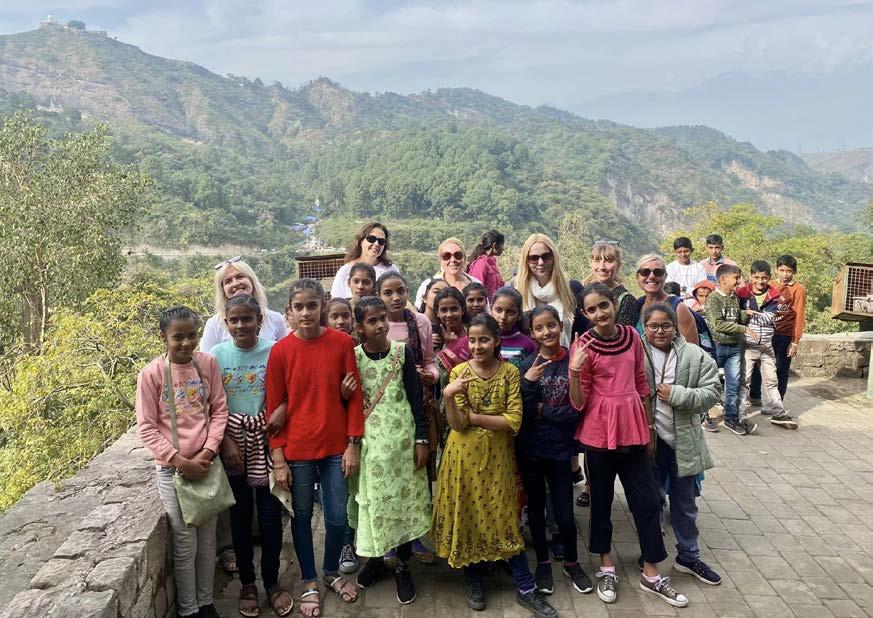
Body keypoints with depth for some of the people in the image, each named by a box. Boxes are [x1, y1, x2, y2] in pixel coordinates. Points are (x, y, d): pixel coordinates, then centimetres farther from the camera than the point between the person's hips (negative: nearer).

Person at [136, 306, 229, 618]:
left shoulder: (208, 363, -3)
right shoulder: (151, 374, -10)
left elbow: (219, 409, 1)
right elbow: (146, 428, -8)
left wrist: (207, 452, -10)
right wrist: (181, 461, -14)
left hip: (206, 463, 3)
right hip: (172, 468, -3)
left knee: (208, 539, 14)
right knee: (185, 543, 6)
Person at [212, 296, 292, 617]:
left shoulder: (273, 352, -7)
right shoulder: (217, 355, -5)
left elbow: (283, 397, -1)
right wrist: (225, 441, -9)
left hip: (266, 442, -1)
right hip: (232, 443, 1)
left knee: (270, 514, 5)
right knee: (240, 515, 12)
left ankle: (271, 581, 26)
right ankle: (247, 582, 30)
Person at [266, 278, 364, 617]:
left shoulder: (342, 342, -5)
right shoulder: (280, 351, -7)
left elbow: (354, 396, -2)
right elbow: (274, 408, -4)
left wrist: (353, 444, -4)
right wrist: (278, 459, -5)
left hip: (336, 447, 1)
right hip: (297, 449, 0)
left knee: (337, 517, 8)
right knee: (302, 517, 13)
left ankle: (332, 572, 36)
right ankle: (309, 583, 33)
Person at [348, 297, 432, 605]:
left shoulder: (402, 352, -3)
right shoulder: (353, 356, -2)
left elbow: (415, 397, -1)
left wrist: (421, 439, -4)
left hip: (401, 438, 0)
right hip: (368, 440, 0)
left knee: (402, 498, 6)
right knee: (371, 500, 8)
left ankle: (403, 567, 22)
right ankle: (374, 558, 31)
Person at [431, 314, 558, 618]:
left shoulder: (510, 372, -6)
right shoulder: (459, 372, -6)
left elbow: (514, 422, -13)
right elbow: (456, 424, -12)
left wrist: (473, 416, -16)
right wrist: (448, 396, -30)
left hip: (498, 455, 0)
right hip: (465, 455, 0)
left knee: (505, 517, 6)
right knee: (467, 514, 9)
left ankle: (526, 589, 17)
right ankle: (473, 579, 29)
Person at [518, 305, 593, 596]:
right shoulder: (528, 366, -6)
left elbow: (577, 409, -9)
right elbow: (523, 413, -11)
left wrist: (542, 410, -11)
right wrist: (528, 382, -24)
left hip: (560, 449, -1)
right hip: (530, 449, 1)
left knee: (564, 513, 6)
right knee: (536, 509, 16)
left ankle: (571, 563, 32)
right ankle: (543, 562, 37)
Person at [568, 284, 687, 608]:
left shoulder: (631, 336, 2)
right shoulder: (582, 346, -10)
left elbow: (641, 383, 12)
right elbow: (578, 403, -10)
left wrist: (649, 427, 15)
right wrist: (573, 372, -27)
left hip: (633, 427, 4)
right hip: (599, 431, -3)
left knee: (647, 500, 8)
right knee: (602, 499, 11)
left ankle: (651, 574, 24)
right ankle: (607, 568, 29)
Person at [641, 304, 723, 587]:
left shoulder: (696, 357, -3)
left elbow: (711, 393, -6)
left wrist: (677, 394, -18)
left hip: (683, 442, 2)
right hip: (649, 441, -2)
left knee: (685, 504, 18)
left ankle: (688, 557, 35)